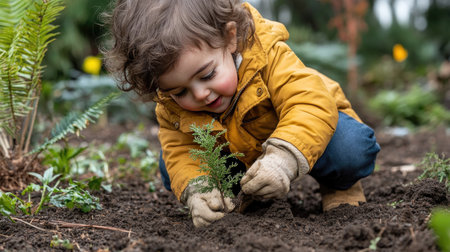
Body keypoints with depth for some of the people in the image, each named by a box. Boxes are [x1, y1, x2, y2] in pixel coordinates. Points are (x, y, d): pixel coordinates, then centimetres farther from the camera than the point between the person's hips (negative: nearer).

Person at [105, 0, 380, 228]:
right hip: (239, 161, 4)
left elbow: (311, 103, -42)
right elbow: (182, 152, -20)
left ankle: (339, 186, 0)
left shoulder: (266, 55, -35)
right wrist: (197, 192, -42)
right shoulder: (171, 107, -21)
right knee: (170, 170, -10)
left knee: (353, 148, -34)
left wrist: (283, 157, -58)